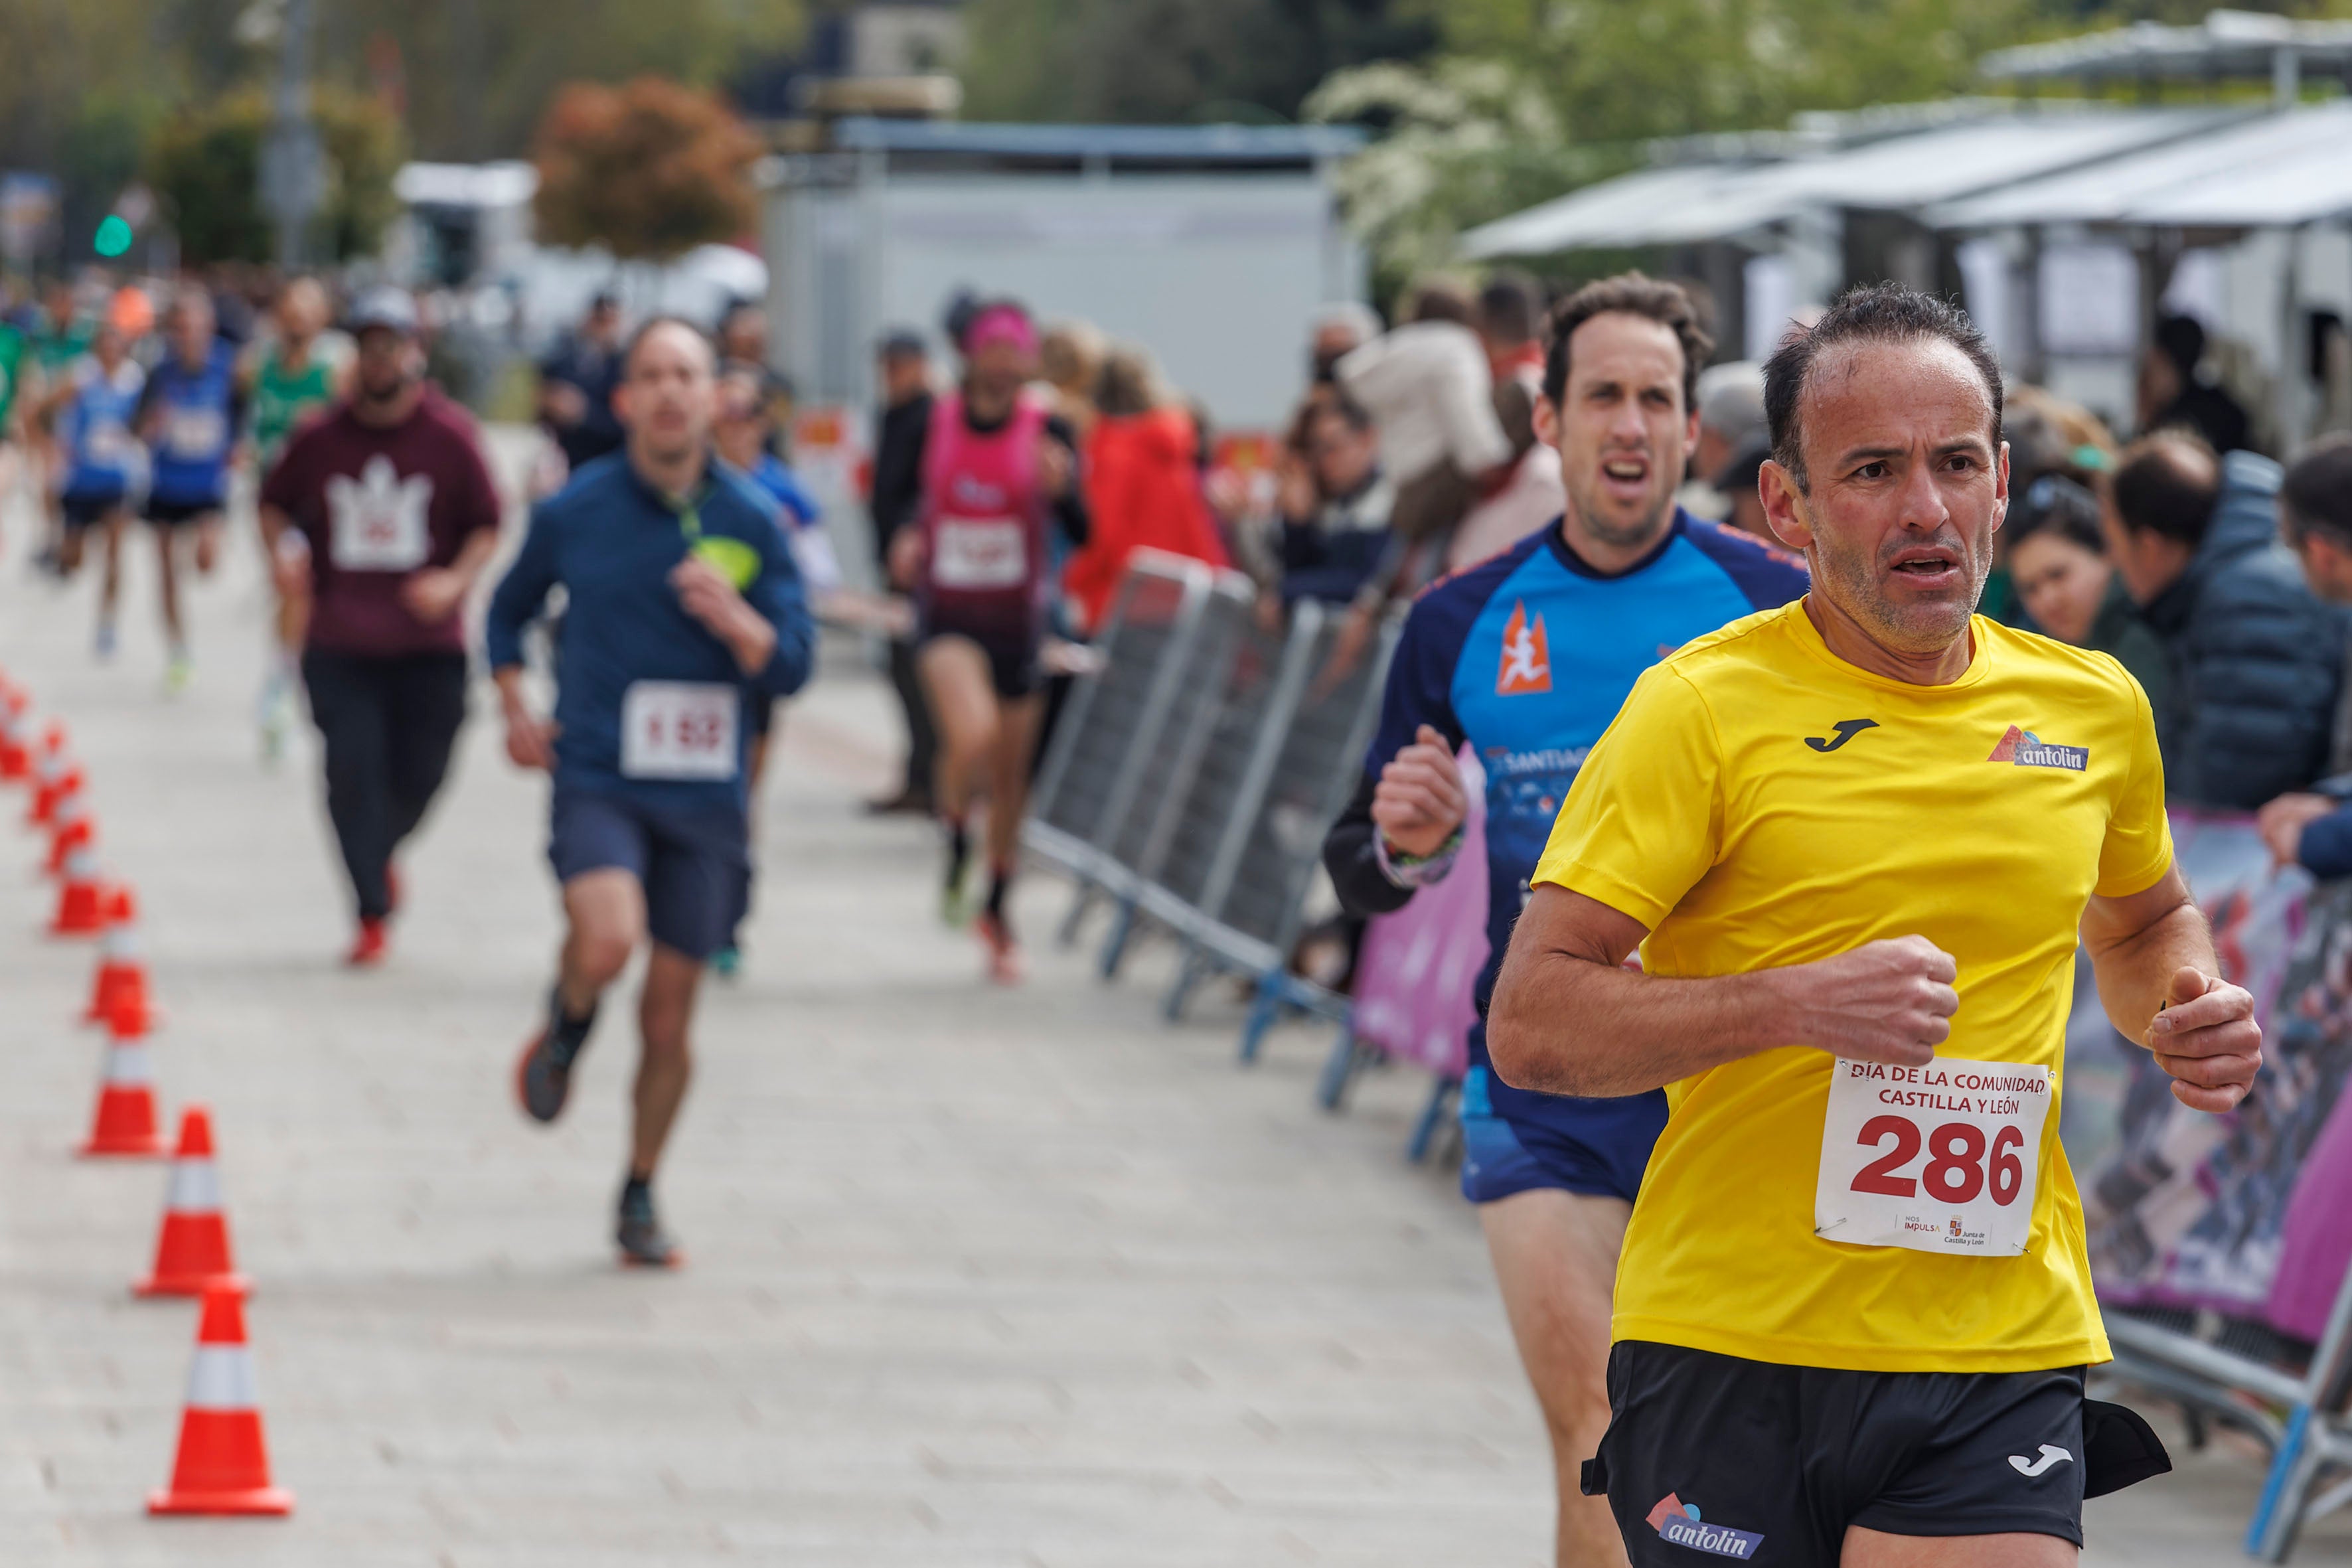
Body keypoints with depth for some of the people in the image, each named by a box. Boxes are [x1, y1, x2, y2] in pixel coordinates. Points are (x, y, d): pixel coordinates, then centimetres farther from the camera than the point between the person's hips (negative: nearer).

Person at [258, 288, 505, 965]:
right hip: (340, 645, 0)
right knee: (352, 773, -9)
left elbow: (488, 525, 5)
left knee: (419, 776, 3)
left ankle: (381, 854, 37)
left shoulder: (450, 436, -2)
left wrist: (456, 579, -12)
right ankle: (373, 916, 2)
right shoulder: (318, 439, 1)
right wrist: (282, 551, -3)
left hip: (430, 647, 0)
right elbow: (275, 503, 18)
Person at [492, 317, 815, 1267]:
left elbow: (791, 667, -1)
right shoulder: (574, 513, 0)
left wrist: (734, 620, -20)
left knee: (669, 1019, 7)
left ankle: (640, 1198, 27)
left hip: (704, 797, 2)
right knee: (609, 940, -30)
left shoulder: (753, 521, 1)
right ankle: (566, 1027, 6)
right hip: (597, 778, -2)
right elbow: (509, 611, 19)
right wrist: (514, 708, 4)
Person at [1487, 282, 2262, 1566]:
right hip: (1734, 1351, -2)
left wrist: (2186, 1008, 7)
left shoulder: (2095, 708, 8)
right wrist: (1799, 1002, -22)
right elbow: (1529, 1026, -10)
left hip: (2002, 1361, 3)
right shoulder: (1702, 706, -6)